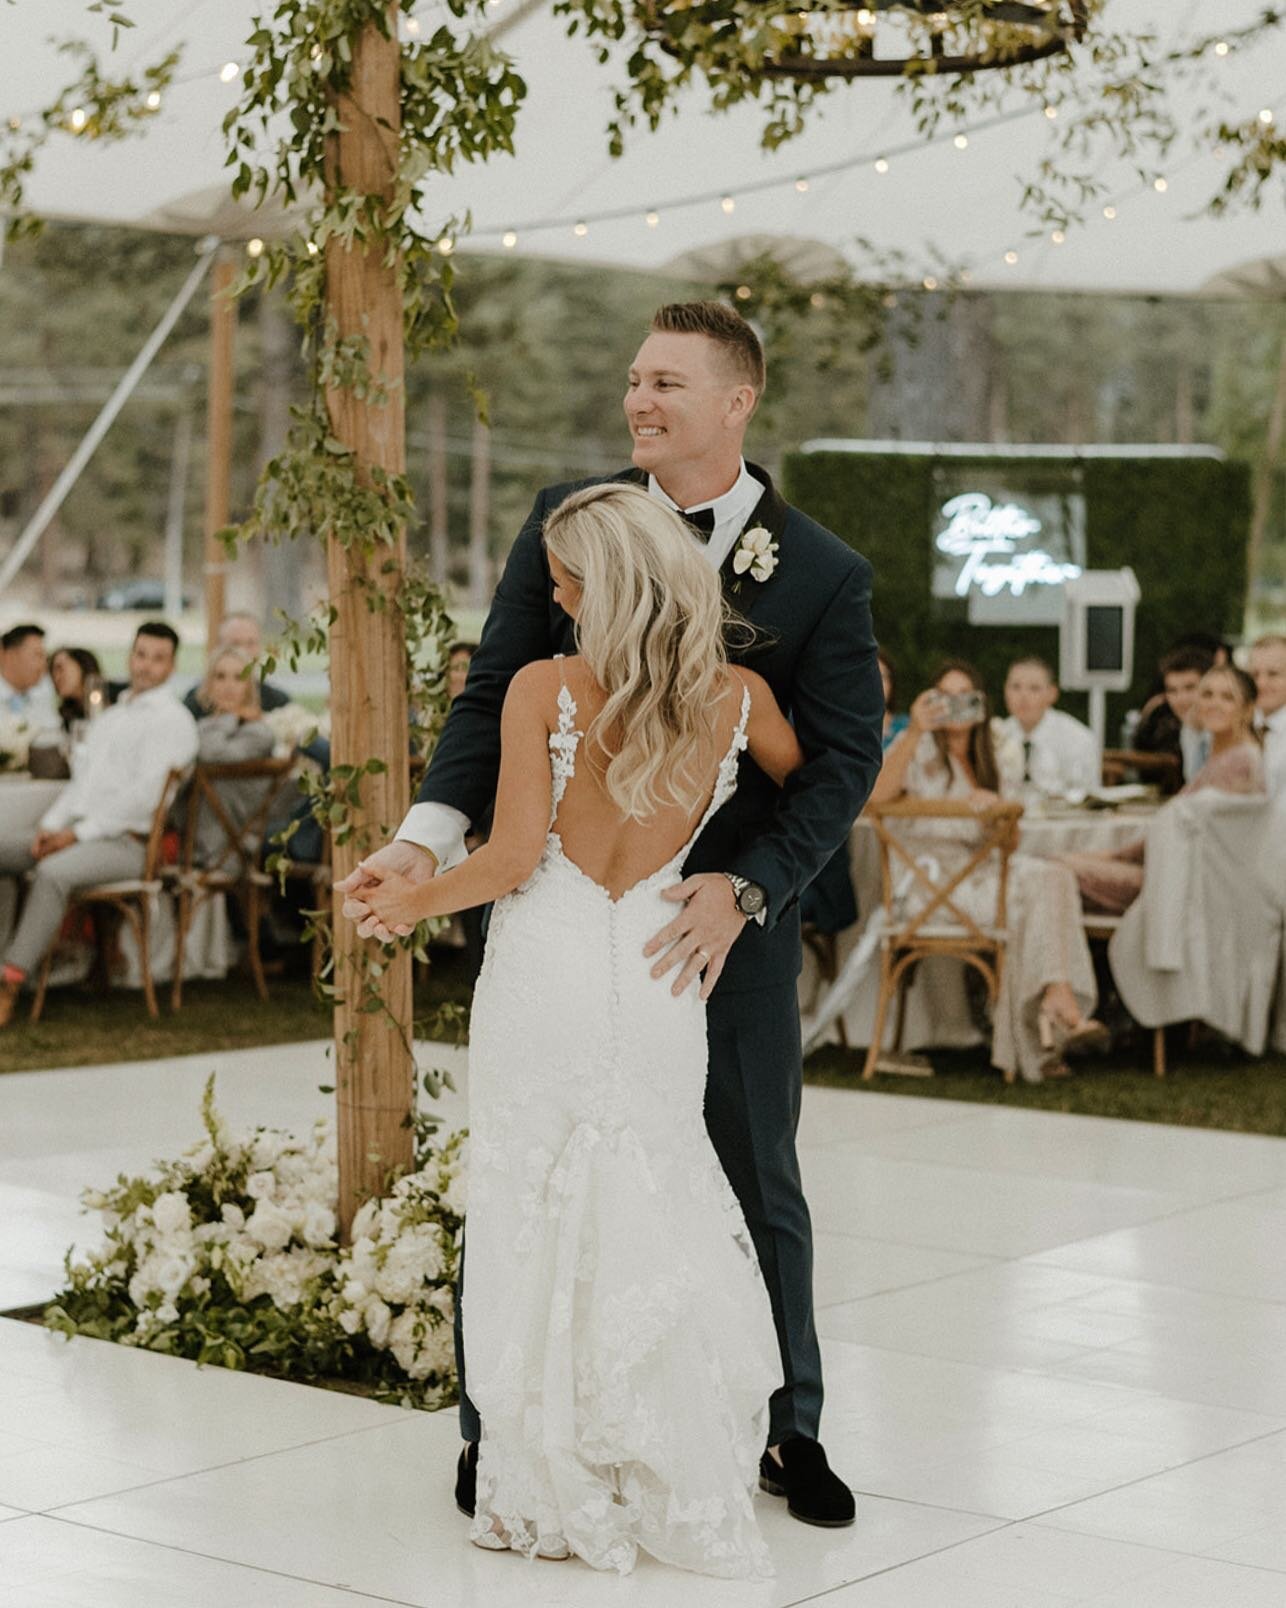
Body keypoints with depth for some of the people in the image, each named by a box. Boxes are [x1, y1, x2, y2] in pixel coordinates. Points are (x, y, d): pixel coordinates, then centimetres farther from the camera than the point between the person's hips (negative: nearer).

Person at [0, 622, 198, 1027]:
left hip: (124, 842, -8)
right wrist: (52, 825, 3)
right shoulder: (111, 717, 25)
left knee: (54, 872, -36)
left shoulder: (172, 720, -3)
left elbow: (145, 796, -13)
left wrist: (79, 833, -14)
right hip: (77, 834, 9)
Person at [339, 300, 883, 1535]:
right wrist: (429, 839, -16)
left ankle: (789, 1430, 29)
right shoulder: (568, 518, 0)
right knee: (523, 1173, 6)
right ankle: (495, 1428, 21)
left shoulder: (823, 576, -5)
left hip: (730, 916, -1)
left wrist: (743, 889, -21)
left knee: (757, 1180, 12)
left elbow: (842, 762, -7)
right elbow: (494, 692, -1)